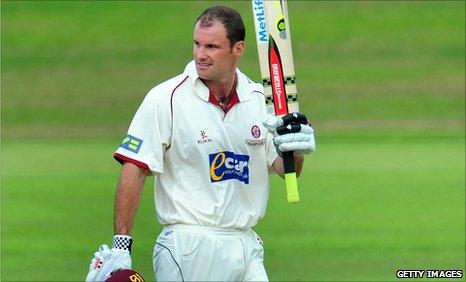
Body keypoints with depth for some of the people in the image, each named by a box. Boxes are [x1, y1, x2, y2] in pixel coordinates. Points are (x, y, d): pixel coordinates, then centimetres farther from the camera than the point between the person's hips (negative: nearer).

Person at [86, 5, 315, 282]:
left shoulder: (260, 99, 7)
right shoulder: (166, 99, -7)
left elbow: (285, 170, 11)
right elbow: (135, 170, -10)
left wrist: (294, 149, -13)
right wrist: (120, 246, -17)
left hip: (246, 248, 5)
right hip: (187, 252, -5)